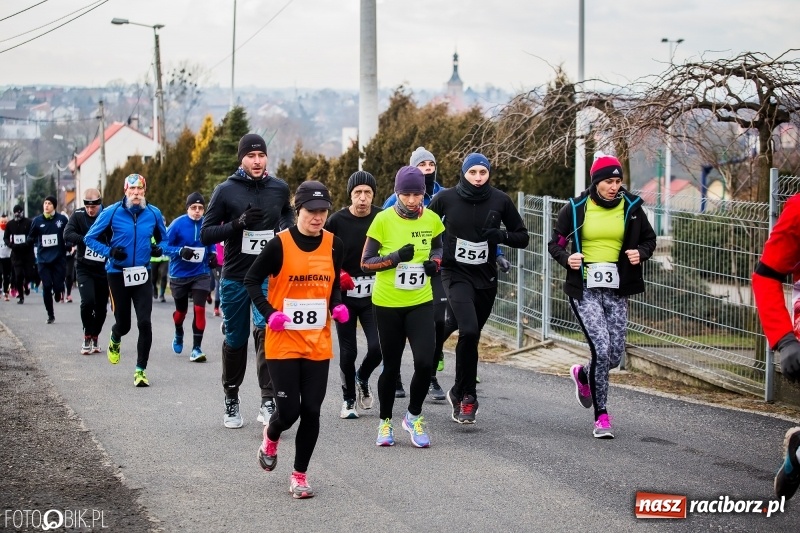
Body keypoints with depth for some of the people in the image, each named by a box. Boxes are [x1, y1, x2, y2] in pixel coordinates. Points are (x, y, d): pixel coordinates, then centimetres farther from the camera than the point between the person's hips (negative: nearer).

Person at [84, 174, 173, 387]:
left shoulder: (153, 213, 1)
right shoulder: (111, 212, -7)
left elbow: (164, 239, 16)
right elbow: (90, 238, 0)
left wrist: (159, 248, -7)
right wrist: (109, 251, -16)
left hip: (143, 275, 1)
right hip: (118, 274, -1)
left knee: (144, 323, -10)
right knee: (123, 324, 6)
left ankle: (141, 370, 0)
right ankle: (115, 339, 45)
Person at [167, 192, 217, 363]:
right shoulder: (178, 224, -13)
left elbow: (212, 243, 13)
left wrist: (213, 254, -6)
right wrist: (180, 251, -26)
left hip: (201, 274, 1)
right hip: (179, 274, -1)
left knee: (199, 309, -13)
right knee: (181, 310, 16)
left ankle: (197, 348, -6)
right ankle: (178, 335, 49)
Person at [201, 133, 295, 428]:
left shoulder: (279, 188, 3)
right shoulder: (225, 190, -4)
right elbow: (206, 234, -5)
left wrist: (285, 230, 4)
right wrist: (238, 224, -20)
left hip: (268, 275, 0)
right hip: (234, 278, 0)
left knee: (266, 331, -20)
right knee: (235, 339, 11)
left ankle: (269, 401, -21)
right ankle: (231, 400, 29)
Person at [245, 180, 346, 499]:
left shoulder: (334, 245, 2)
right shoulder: (280, 244, -11)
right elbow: (252, 280, -2)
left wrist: (337, 306, -3)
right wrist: (268, 312, -15)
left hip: (318, 344, 3)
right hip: (283, 342, -3)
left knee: (311, 411, 2)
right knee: (289, 410, -5)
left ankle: (300, 476, 16)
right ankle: (271, 437, 32)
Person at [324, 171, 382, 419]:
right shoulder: (337, 221, -8)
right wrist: (336, 275, -11)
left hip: (373, 295, 1)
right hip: (344, 295, -1)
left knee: (377, 347, -8)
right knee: (348, 352, 2)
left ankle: (362, 379, 24)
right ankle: (348, 399, 23)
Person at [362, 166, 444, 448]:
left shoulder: (431, 219, -2)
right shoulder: (383, 220, -11)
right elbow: (365, 262, -9)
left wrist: (435, 261, -4)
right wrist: (395, 257, -23)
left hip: (420, 302, 2)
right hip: (388, 303, -2)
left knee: (424, 363, -11)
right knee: (391, 366, 8)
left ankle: (414, 416, 14)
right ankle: (385, 422, 28)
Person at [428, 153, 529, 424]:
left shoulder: (500, 200, -2)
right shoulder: (446, 198, -5)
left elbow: (523, 237, 5)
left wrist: (502, 235, -15)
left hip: (486, 278, 3)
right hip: (456, 274, -3)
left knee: (472, 336, 11)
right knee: (469, 331, -21)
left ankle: (459, 392, 30)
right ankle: (467, 396, -7)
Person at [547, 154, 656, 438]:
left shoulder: (631, 208, 3)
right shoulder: (576, 208, -3)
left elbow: (649, 239, 15)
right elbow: (555, 243, 6)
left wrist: (641, 253, -7)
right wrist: (566, 258, -15)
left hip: (616, 290, 3)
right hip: (584, 288, -3)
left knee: (615, 355, 4)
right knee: (601, 348, -16)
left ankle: (583, 375, 40)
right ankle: (602, 416, -4)